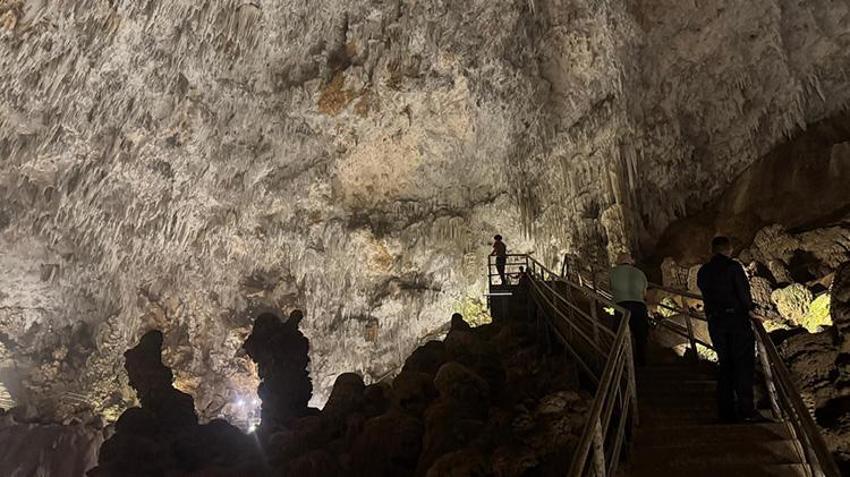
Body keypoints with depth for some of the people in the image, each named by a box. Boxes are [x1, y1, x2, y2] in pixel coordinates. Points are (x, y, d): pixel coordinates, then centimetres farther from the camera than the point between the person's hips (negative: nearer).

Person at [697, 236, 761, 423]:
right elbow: (743, 291, -9)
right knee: (743, 363, -2)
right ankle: (746, 410, -6)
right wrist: (749, 309, 5)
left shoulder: (703, 272, 11)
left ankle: (726, 412, 10)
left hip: (715, 322, 5)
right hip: (736, 318, -5)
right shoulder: (733, 266, -5)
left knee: (725, 365, 10)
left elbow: (706, 296, 12)